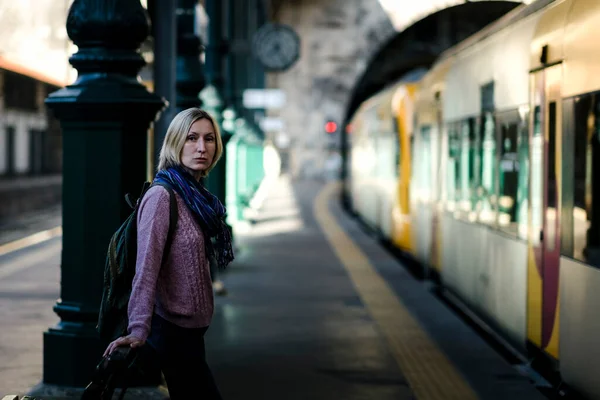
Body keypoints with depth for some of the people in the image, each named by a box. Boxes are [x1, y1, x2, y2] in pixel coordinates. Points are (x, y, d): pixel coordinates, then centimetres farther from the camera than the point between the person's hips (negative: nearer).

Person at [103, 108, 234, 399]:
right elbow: (146, 269, -24)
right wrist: (138, 330, -30)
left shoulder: (196, 196, 11)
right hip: (173, 330, -9)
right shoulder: (162, 197, -16)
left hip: (191, 329, 9)